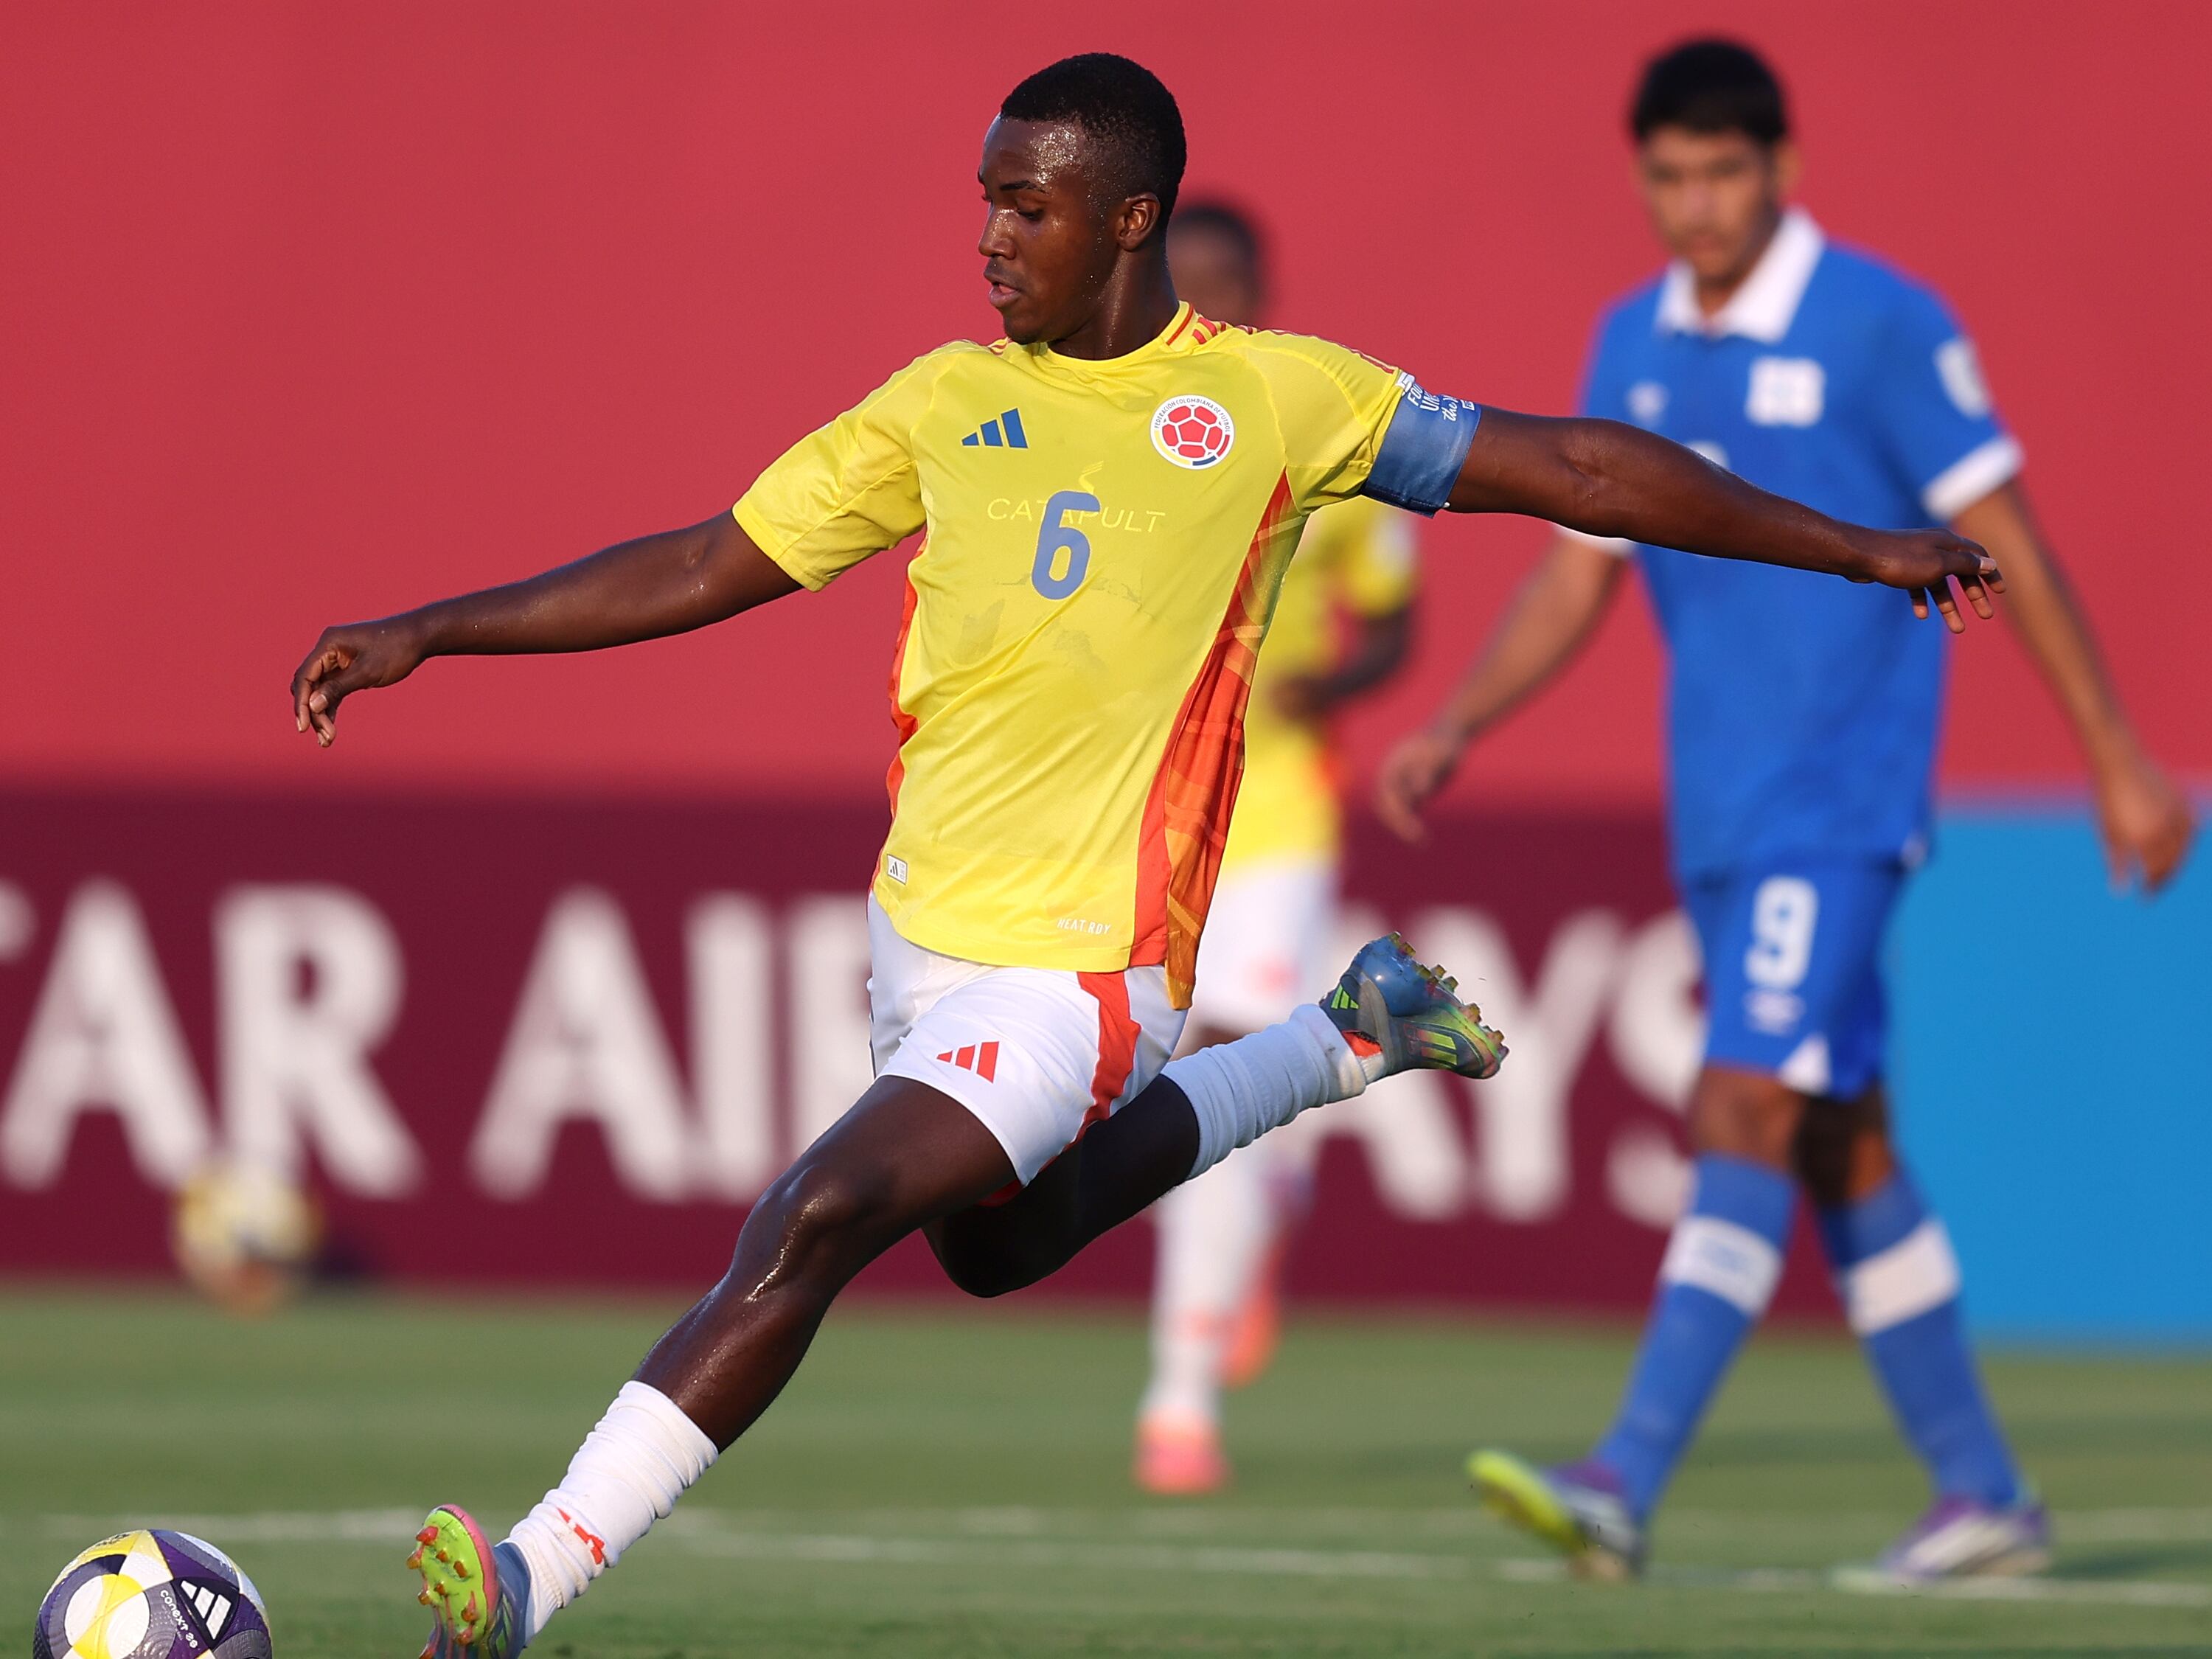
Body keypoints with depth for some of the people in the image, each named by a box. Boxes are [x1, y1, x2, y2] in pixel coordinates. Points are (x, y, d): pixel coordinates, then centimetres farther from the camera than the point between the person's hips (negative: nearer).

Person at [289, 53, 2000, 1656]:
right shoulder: (945, 405, 7)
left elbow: (1569, 468, 3)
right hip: (917, 928, 6)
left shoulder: (1278, 397, -3)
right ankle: (1350, 1039, 45)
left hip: (1074, 972, -6)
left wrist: (1861, 549, 4)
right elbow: (708, 568, 11)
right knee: (1000, 1238, 28)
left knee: (813, 1224, -21)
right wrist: (430, 633, 5)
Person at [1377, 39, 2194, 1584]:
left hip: (1842, 804, -7)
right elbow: (1576, 576, 15)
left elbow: (2011, 545, -6)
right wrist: (1456, 729, 0)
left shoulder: (1881, 325, -9)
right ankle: (1982, 1497, 19)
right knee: (1841, 1153, 10)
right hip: (1719, 813, 7)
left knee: (1746, 1116, -17)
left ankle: (1624, 1487, -26)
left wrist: (2122, 765, -5)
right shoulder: (1633, 345, 10)